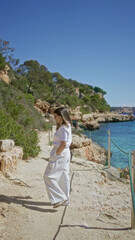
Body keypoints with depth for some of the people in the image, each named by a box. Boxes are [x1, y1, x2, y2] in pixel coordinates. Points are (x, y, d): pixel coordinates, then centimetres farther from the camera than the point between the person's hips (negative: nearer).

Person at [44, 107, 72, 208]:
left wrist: (56, 154, -15)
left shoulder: (63, 128, -19)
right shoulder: (67, 126, 11)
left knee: (48, 176, -1)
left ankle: (60, 198, -1)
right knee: (64, 177, 15)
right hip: (66, 153, 10)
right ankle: (65, 200, 25)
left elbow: (63, 144, -24)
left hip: (60, 154, -10)